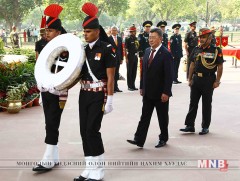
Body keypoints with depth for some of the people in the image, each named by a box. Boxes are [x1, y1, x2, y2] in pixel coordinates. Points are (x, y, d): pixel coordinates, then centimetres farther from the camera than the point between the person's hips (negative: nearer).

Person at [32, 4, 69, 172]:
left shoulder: (64, 50, -13)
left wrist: (63, 97, -21)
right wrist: (41, 90, 13)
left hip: (56, 94, -8)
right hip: (46, 92, 8)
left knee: (52, 125, -5)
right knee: (50, 125, 13)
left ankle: (49, 160, 2)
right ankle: (54, 157, 23)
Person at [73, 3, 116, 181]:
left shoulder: (107, 49, -10)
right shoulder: (83, 49, 9)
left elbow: (110, 77, -12)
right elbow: (77, 73, 15)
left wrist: (109, 100, -15)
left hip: (99, 95, -7)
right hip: (84, 94, 7)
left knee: (92, 130, -9)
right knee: (84, 131, 7)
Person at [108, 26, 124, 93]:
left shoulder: (120, 38, 12)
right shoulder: (108, 39, -4)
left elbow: (121, 49, 13)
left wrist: (121, 58, 9)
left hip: (118, 58, 5)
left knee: (116, 73, 8)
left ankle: (116, 87, 14)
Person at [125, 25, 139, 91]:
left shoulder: (136, 39, 10)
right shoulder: (128, 39, -8)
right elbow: (125, 49, -10)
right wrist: (126, 58, -15)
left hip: (135, 56, 6)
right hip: (130, 56, -6)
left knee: (134, 72, 10)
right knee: (129, 72, 1)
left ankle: (133, 85, 19)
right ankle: (129, 86, 7)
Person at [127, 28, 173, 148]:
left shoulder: (166, 54, -13)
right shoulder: (147, 51, 7)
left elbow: (169, 75, -16)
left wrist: (166, 92, -19)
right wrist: (142, 87, 11)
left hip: (160, 93, -6)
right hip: (148, 92, 6)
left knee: (162, 117, 10)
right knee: (144, 117, 4)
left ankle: (163, 139, 25)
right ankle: (139, 140, 5)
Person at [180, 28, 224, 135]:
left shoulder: (216, 50, -6)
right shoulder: (196, 50, 7)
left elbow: (220, 67, -6)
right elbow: (192, 65, 12)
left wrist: (217, 81, -10)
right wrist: (190, 79, 8)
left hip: (208, 80, -4)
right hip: (196, 79, 4)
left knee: (206, 105, 5)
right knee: (193, 103, 6)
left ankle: (205, 127, 16)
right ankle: (190, 125, 12)